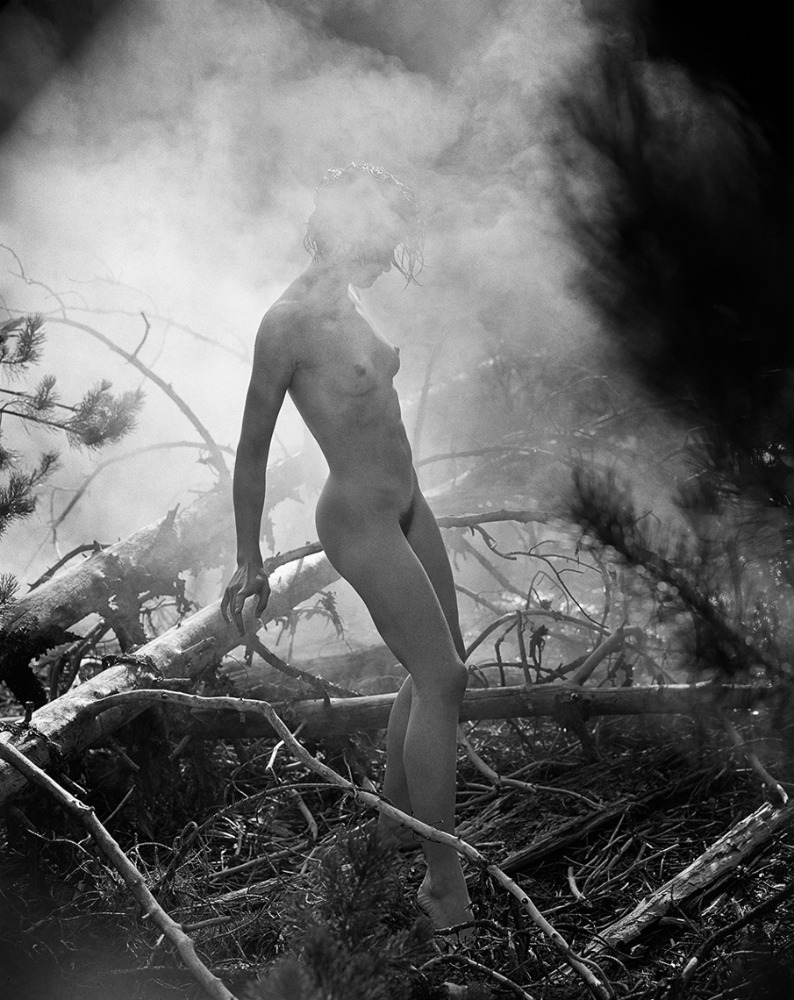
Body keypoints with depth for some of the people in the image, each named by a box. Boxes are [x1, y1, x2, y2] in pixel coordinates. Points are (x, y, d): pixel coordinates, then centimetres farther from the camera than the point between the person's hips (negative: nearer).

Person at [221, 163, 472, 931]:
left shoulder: (343, 303, 7)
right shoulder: (288, 322, -19)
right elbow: (252, 448, -13)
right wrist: (250, 563, -7)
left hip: (405, 505, 9)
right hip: (359, 519, -9)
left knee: (436, 672, 16)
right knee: (441, 680, -9)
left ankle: (398, 811, 35)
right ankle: (445, 884, -2)